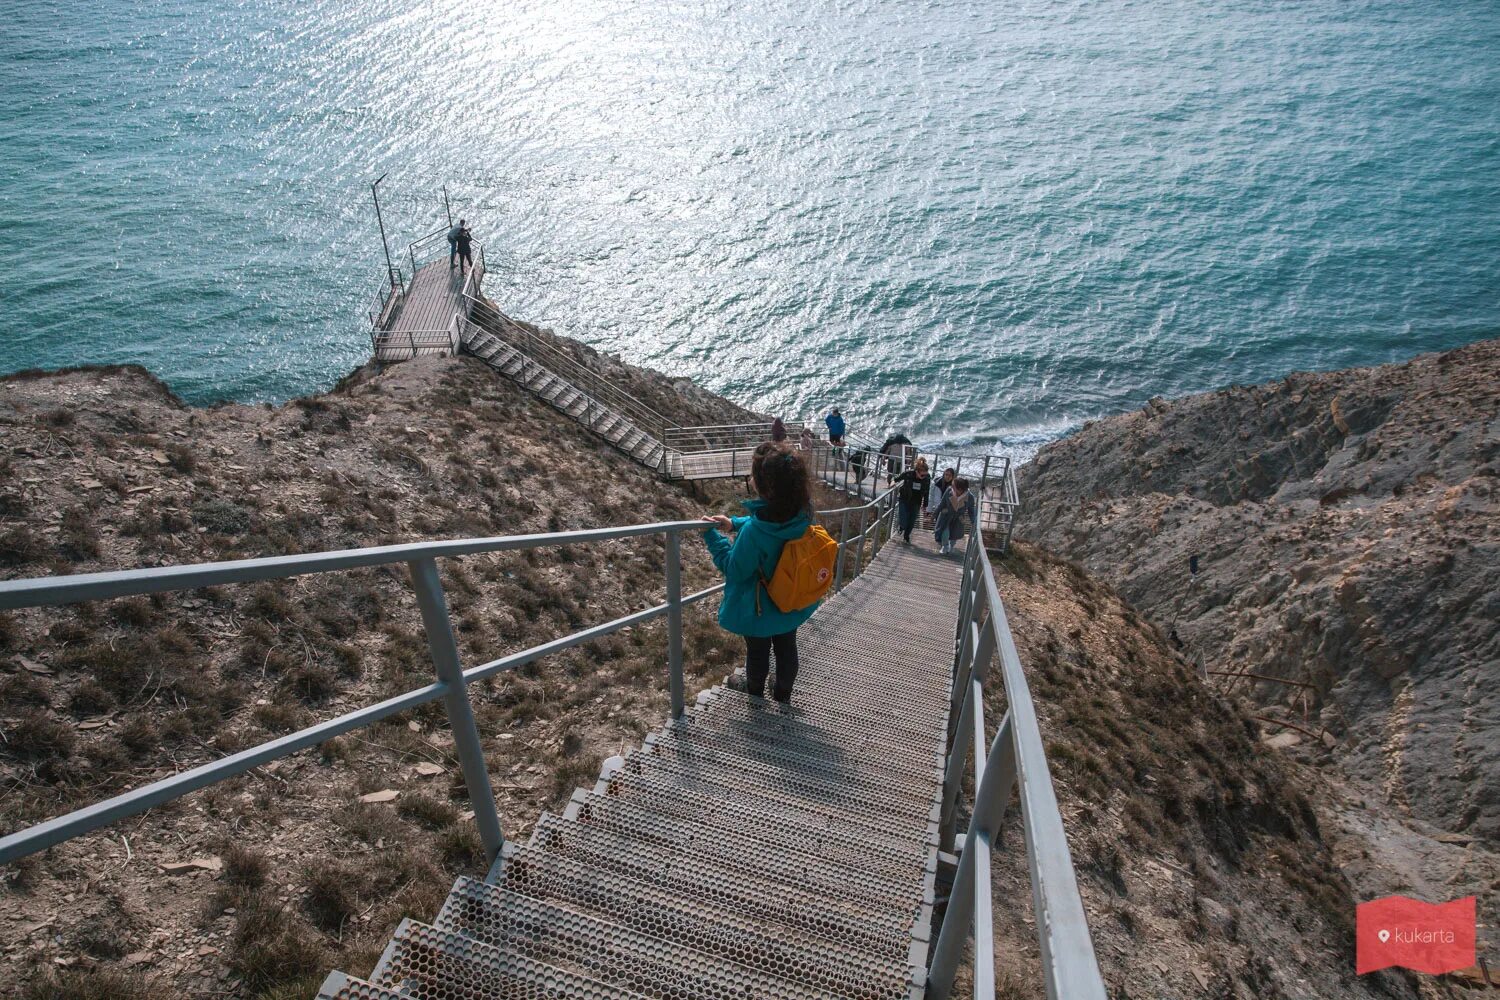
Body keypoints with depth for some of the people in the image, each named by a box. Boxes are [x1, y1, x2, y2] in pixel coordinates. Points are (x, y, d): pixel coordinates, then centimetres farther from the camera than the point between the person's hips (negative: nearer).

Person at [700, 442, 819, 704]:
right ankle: (783, 696, 52)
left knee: (758, 653, 23)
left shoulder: (753, 531, -40)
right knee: (786, 648, 27)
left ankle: (754, 698, 49)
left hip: (759, 609, -5)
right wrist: (735, 524, -5)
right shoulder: (802, 511, -22)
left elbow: (734, 569, -22)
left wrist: (712, 536, -15)